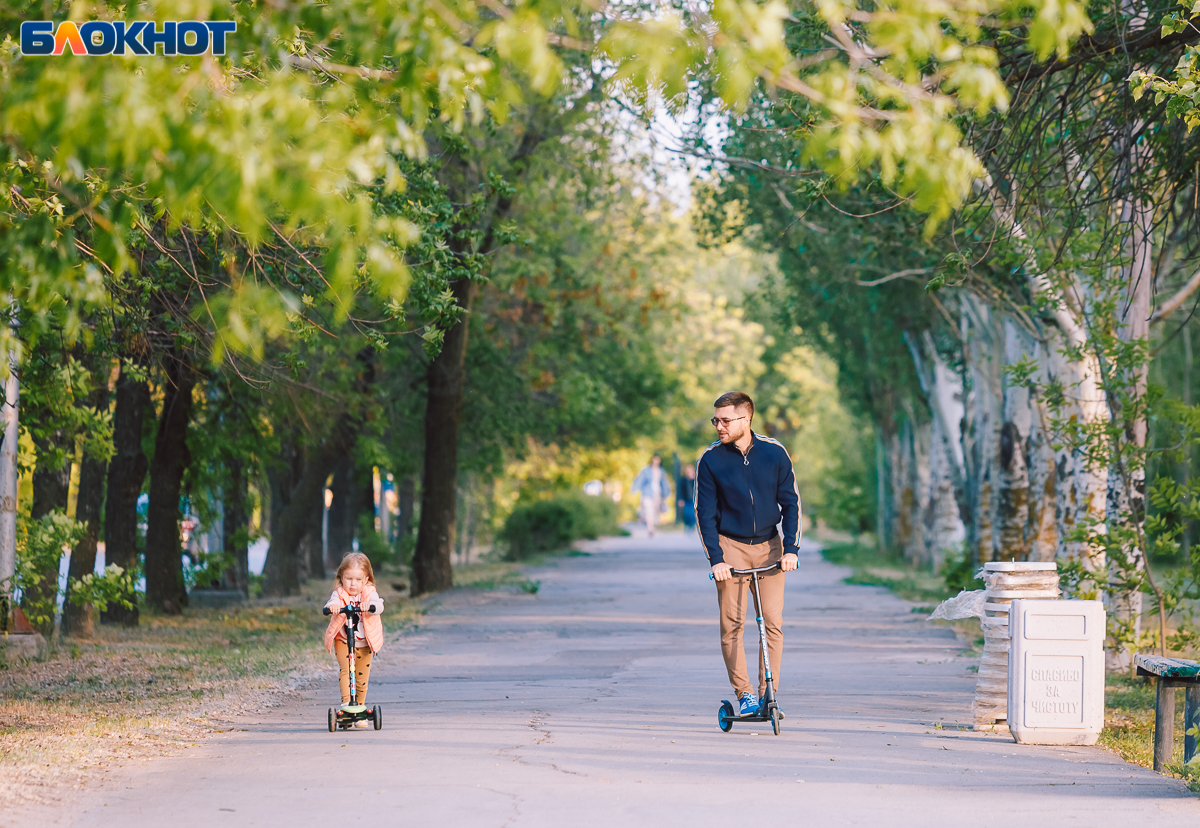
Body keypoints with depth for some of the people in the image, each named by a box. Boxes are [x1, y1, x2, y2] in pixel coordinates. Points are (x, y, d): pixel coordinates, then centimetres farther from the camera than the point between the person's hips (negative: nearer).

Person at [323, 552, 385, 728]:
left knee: (362, 677, 7)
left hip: (365, 643, 1)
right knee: (345, 668, -23)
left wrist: (370, 606, -48)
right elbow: (332, 602, -27)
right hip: (343, 640, -1)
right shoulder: (339, 594, -7)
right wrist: (332, 606, -51)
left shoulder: (369, 594, -7)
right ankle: (346, 702, -29)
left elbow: (379, 605, -26)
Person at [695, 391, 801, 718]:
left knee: (773, 623, -4)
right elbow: (705, 513, -3)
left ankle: (769, 693, 3)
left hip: (769, 546, 1)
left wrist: (790, 549, -7)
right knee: (731, 623, -7)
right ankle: (744, 693, 2)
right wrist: (715, 559, -11)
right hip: (731, 546, -1)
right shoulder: (710, 460, -6)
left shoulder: (774, 453, -4)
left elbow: (790, 503, 2)